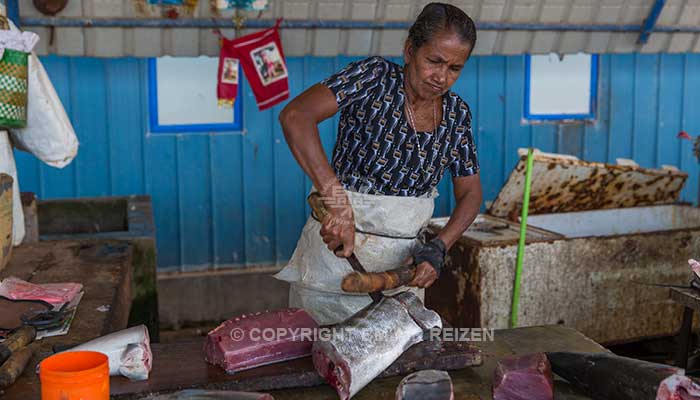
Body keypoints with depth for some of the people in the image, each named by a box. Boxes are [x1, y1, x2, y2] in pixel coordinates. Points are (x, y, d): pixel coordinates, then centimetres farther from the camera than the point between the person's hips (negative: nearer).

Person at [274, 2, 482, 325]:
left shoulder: (457, 113, 1)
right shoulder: (375, 78, -15)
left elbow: (470, 193, 8)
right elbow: (295, 116, -30)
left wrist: (438, 248, -10)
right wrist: (339, 205, -38)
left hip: (403, 262, 5)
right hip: (337, 249, -4)